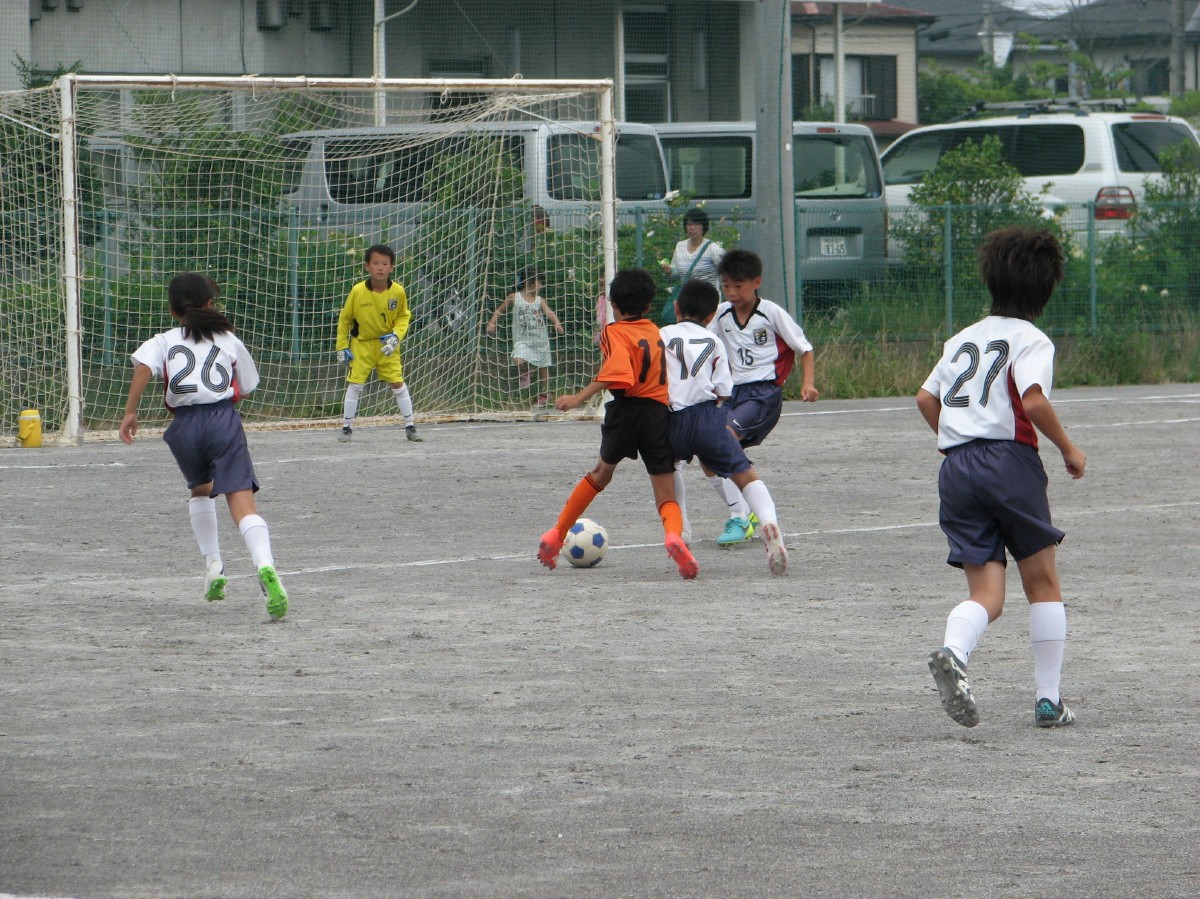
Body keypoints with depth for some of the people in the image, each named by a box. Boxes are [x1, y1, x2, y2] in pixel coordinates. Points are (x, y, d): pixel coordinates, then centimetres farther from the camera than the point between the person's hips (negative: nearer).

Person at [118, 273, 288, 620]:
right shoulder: (229, 341, 18)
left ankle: (213, 567, 25)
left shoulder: (164, 341, 15)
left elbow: (143, 367, -6)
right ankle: (264, 565, -38)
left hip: (184, 425, 1)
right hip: (224, 421, -1)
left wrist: (130, 412, -5)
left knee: (200, 489, 31)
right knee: (242, 501, -13)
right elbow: (245, 388, 20)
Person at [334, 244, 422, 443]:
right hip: (361, 344, -1)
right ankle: (346, 427, 7)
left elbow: (404, 316, 3)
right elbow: (345, 319, -3)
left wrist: (396, 335, -14)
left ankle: (410, 426, 9)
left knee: (398, 383, -1)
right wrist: (342, 347, -2)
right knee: (354, 384, -4)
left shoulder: (398, 292, -14)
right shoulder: (357, 292, -17)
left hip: (387, 344, 1)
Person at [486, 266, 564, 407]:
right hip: (522, 340, -2)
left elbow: (549, 312, -16)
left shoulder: (539, 300, -1)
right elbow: (499, 310, 7)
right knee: (518, 361, -26)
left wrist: (556, 322, -36)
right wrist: (492, 323, -5)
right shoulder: (514, 297, -5)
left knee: (543, 368, 9)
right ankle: (526, 373, 9)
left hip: (540, 340, 2)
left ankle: (544, 394, 29)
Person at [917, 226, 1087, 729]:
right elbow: (1033, 402, -16)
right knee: (1043, 584, 11)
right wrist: (1068, 449, -3)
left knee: (986, 595, 2)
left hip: (956, 466, 5)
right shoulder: (1031, 340, -1)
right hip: (1010, 460, -5)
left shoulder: (963, 339, 18)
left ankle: (952, 652, -31)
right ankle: (1048, 701, 9)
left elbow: (925, 398, 19)